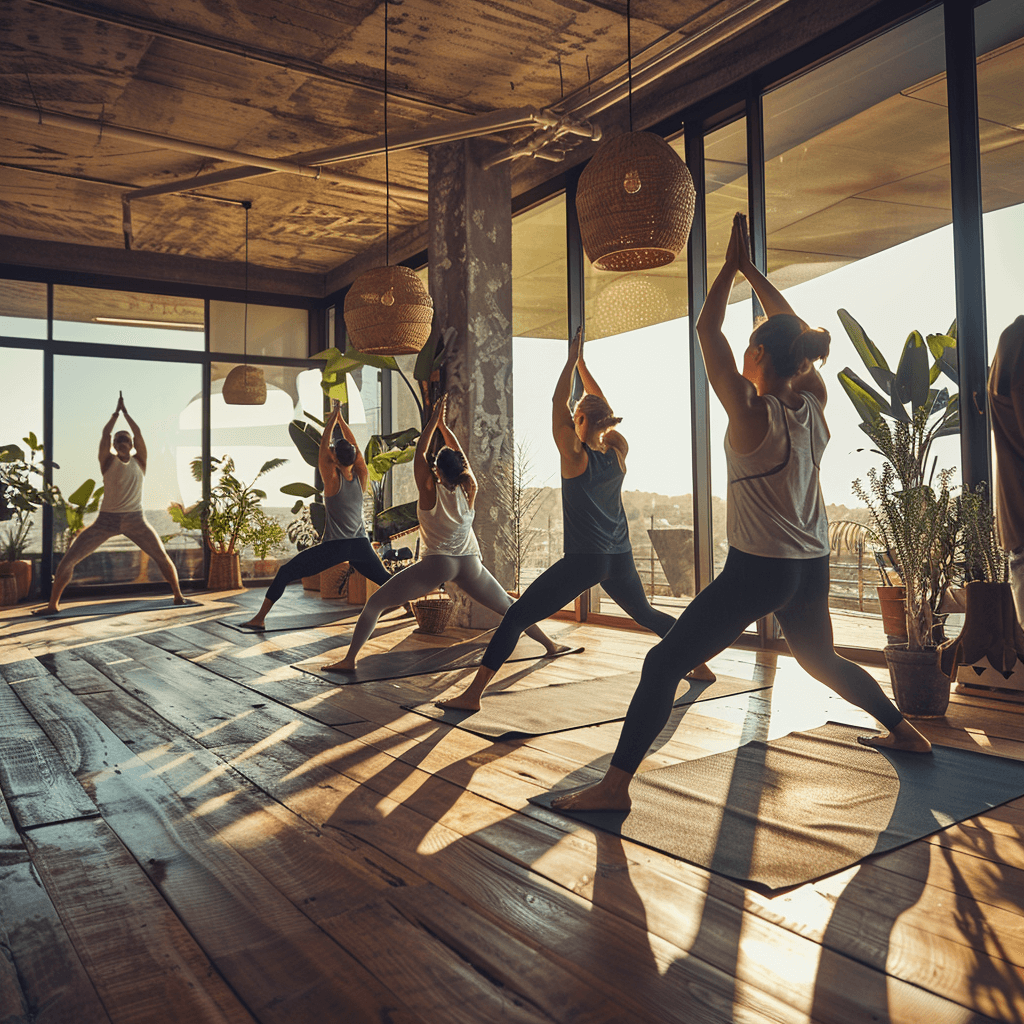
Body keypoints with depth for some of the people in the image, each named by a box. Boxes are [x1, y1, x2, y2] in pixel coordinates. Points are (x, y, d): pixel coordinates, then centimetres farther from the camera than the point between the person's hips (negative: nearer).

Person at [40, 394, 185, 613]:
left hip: (135, 519, 0)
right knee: (68, 559, -6)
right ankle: (53, 604, 1)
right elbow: (105, 434, -4)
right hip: (107, 519, 0)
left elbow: (138, 433, -1)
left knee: (162, 557, -5)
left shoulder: (140, 461, 7)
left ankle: (178, 595, 9)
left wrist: (125, 411, 6)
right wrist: (116, 411, 3)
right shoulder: (108, 461, 5)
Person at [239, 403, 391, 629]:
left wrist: (333, 417, 5)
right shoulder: (361, 477, -2)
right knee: (384, 578, 22)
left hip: (333, 546, -4)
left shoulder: (333, 479, -12)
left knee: (285, 573, 3)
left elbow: (323, 446, -5)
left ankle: (260, 618, 0)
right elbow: (353, 444, 9)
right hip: (360, 544, 4)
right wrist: (341, 419, 16)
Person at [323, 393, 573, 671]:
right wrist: (444, 425, 20)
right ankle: (551, 645, 24)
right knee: (509, 607, 19)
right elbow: (459, 455, 13)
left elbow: (419, 453, 1)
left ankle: (349, 659, -6)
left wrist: (434, 421, 9)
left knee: (375, 603, 2)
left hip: (436, 564, -4)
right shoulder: (468, 491, -1)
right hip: (469, 565, 4)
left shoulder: (430, 491, -9)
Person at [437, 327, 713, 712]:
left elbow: (559, 403, -5)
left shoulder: (576, 457, -10)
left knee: (515, 617, -6)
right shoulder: (618, 453, 3)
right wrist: (582, 363, 23)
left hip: (583, 561, -6)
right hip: (620, 558, 6)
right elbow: (602, 407, 17)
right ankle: (700, 664, 38)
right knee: (645, 614, 30)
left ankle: (473, 693, -12)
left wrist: (572, 360, 4)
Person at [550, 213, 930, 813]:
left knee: (664, 664, -7)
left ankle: (616, 785, -10)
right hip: (812, 566, 8)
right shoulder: (815, 404, 1)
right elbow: (795, 333, 14)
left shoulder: (753, 413, -16)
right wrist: (752, 270, 16)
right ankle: (903, 731, 46)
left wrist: (731, 268, 0)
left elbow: (707, 331, -11)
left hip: (758, 568, -7)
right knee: (823, 661, 32)